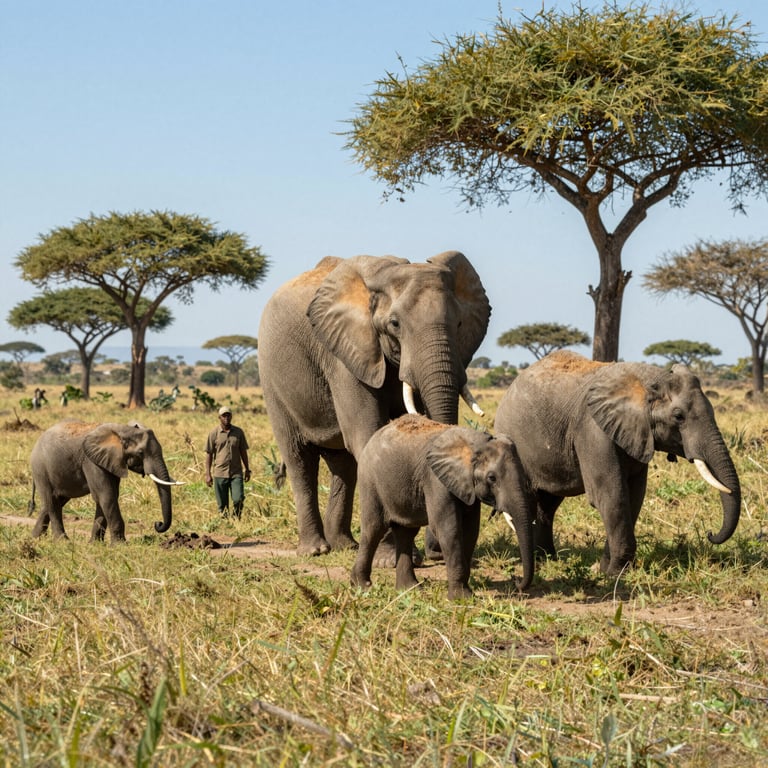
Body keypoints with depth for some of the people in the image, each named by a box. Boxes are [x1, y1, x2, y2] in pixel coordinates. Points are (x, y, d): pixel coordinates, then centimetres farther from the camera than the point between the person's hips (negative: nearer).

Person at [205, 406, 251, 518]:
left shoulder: (239, 432, 7)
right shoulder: (214, 434, 0)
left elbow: (243, 452, 14)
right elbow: (209, 454, 1)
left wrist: (247, 470, 12)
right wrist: (208, 474, -3)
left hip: (236, 473, 1)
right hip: (220, 474, -1)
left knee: (238, 499, -12)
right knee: (222, 505, 2)